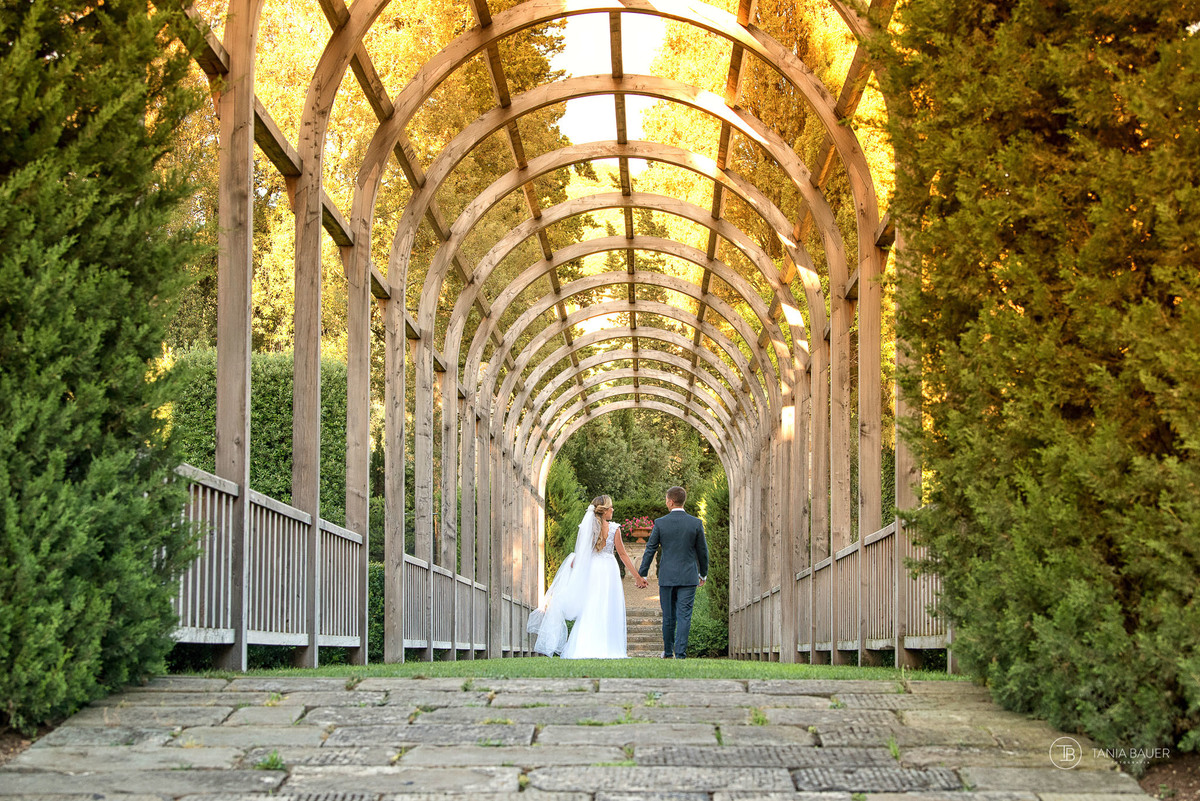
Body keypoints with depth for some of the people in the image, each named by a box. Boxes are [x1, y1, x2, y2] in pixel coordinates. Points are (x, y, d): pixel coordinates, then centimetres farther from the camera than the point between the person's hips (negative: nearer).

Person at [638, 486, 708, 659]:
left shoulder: (660, 523, -5)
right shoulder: (696, 523, -3)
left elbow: (650, 550, -1)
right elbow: (702, 551, 4)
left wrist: (642, 574, 7)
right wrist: (703, 573, 19)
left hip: (667, 576, 1)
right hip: (688, 577, 0)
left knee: (668, 616, 12)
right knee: (684, 616, -1)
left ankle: (668, 652, 24)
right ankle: (680, 653, -8)